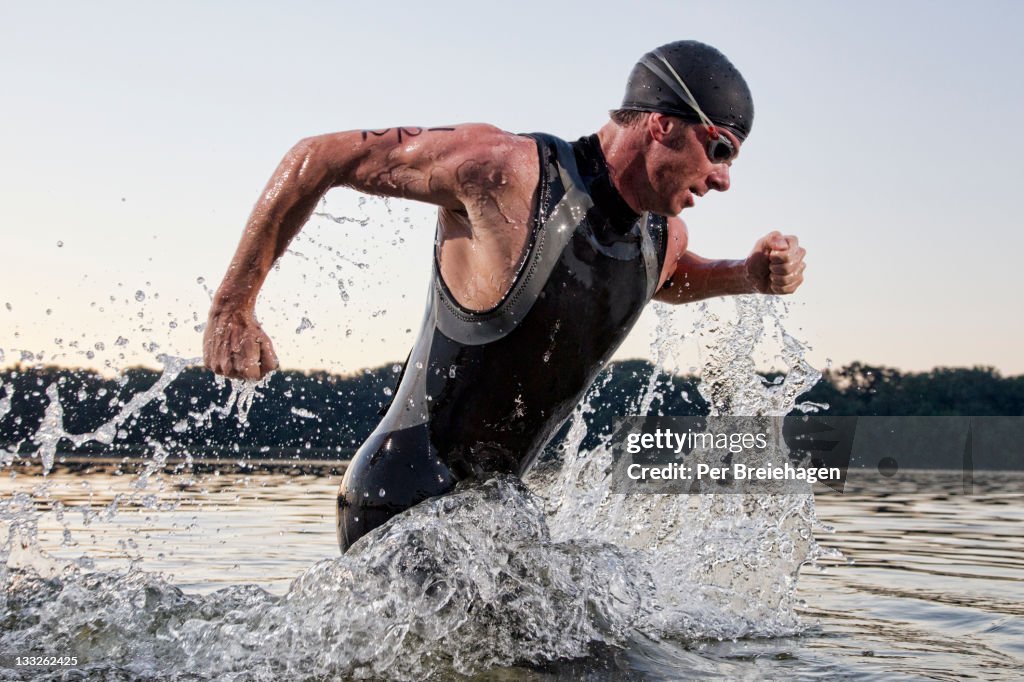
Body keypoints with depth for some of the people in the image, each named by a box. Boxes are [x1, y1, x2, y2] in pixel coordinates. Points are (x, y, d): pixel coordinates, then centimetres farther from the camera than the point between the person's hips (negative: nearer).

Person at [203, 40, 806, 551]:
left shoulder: (664, 236, 2)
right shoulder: (505, 170, -22)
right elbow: (319, 159, -14)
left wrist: (749, 276, 8)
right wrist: (233, 309, -14)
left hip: (497, 505, 8)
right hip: (400, 506, -8)